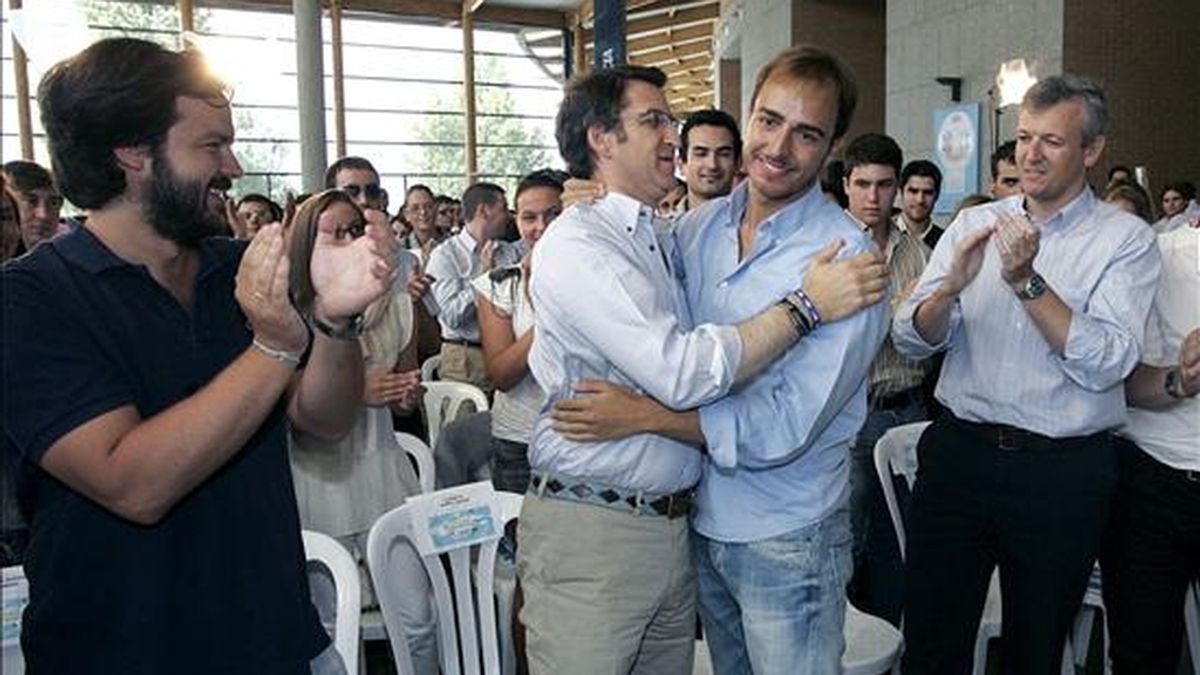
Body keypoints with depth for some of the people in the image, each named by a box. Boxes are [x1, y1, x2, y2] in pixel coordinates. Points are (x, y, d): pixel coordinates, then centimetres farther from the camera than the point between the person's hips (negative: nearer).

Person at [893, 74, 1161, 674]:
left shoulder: (1126, 239, -2)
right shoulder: (973, 224, 6)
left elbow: (1107, 364, -15)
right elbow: (910, 340, 0)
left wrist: (1027, 281, -22)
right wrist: (951, 287, -19)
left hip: (1064, 471, -1)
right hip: (960, 450, 2)